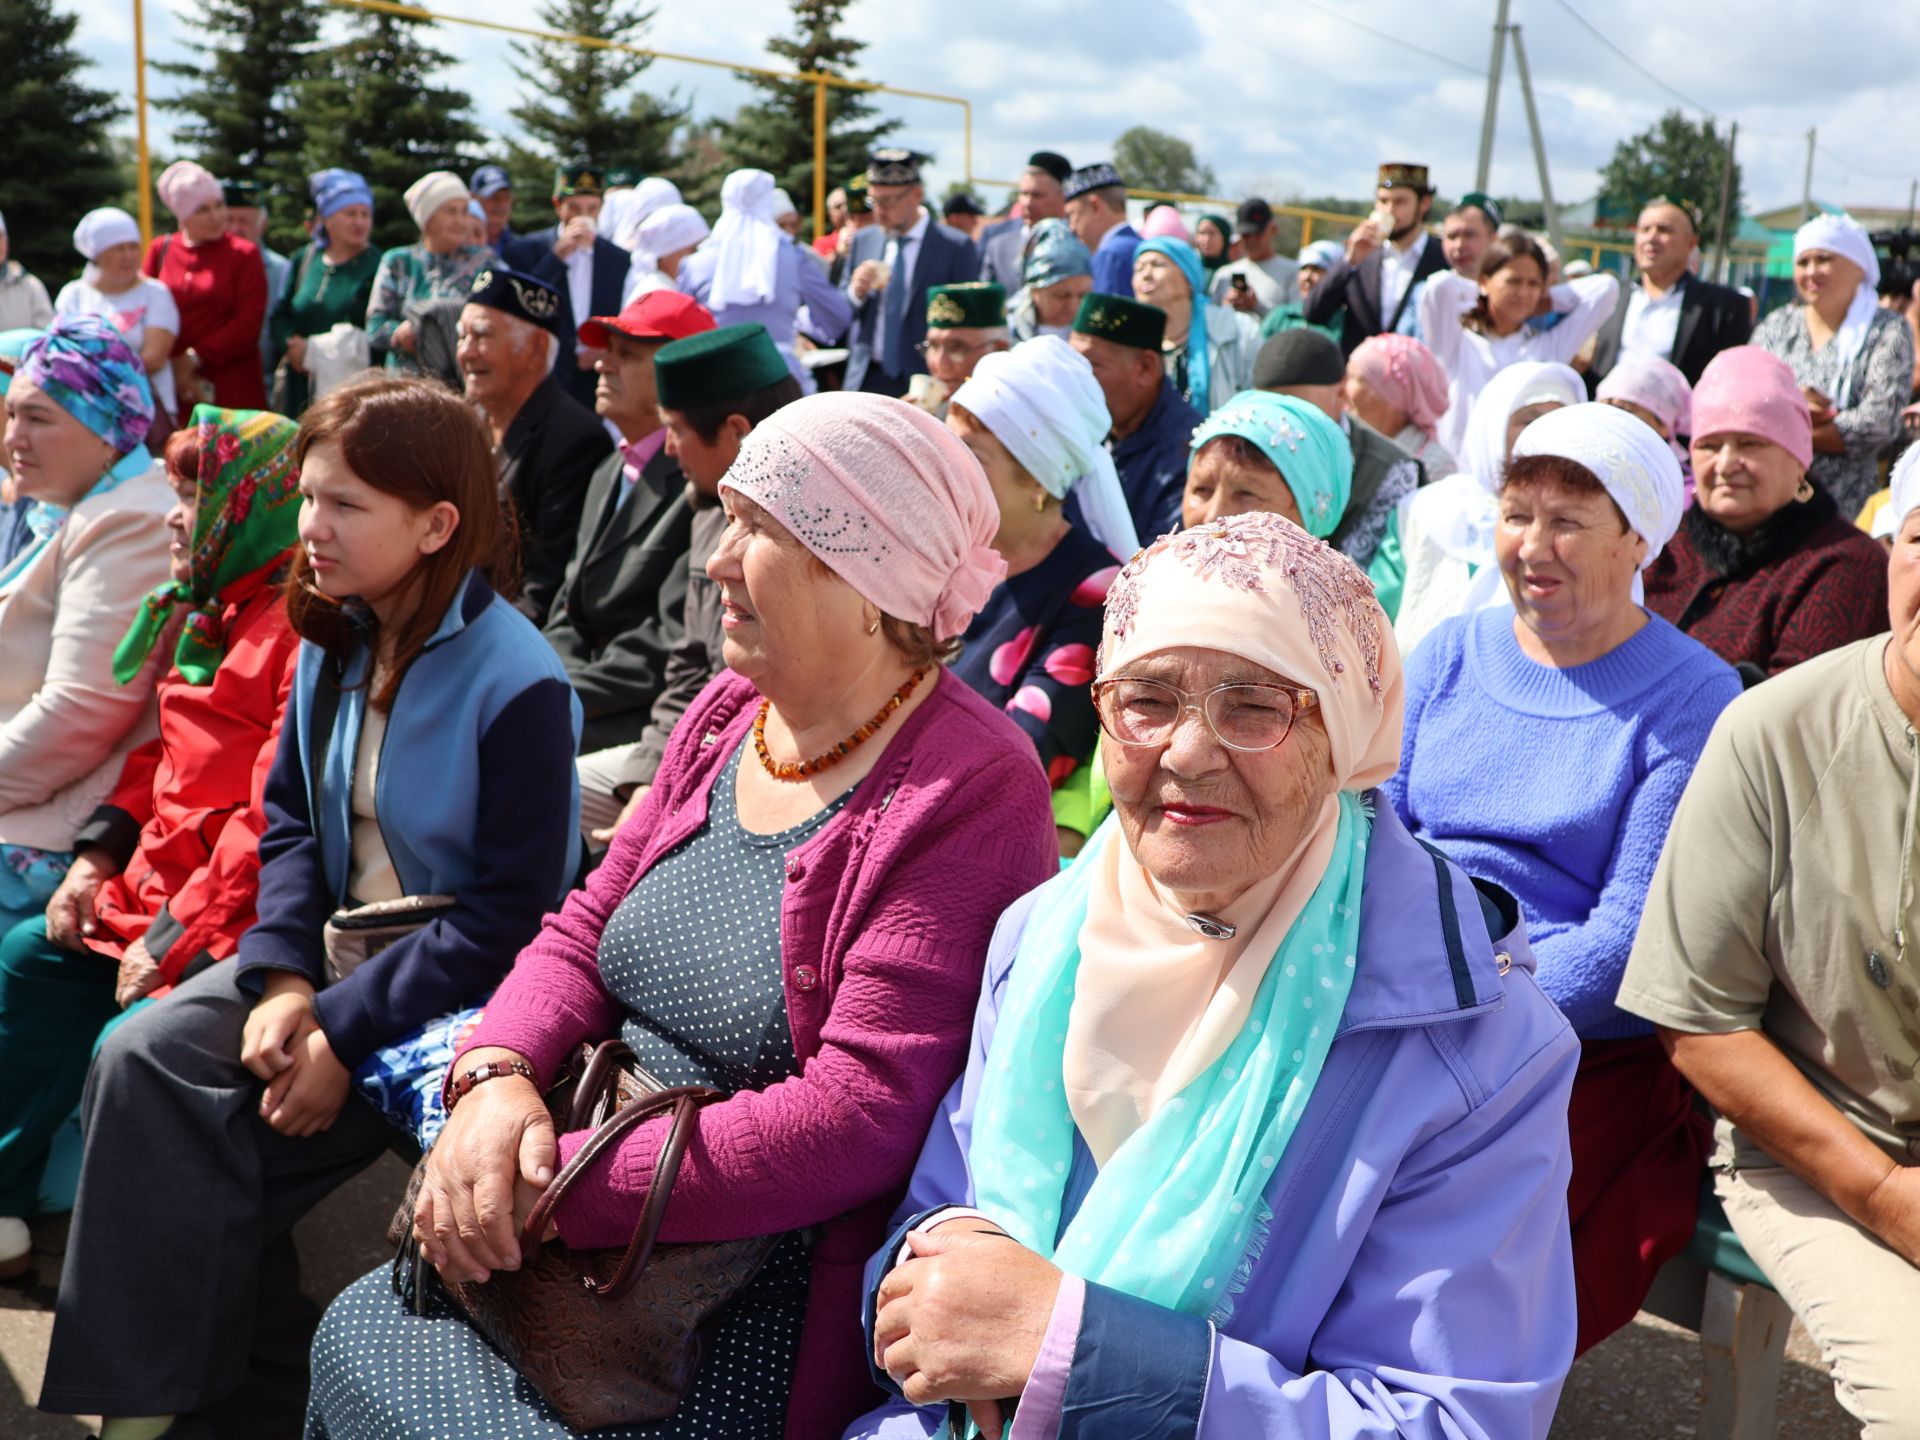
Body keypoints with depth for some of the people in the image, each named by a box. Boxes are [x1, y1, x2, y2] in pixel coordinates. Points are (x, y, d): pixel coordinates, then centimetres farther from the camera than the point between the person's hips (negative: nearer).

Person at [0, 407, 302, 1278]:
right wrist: (97, 857, 6)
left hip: (235, 915, -11)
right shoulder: (214, 615, 13)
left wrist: (176, 936, -22)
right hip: (160, 884, 11)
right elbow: (164, 758, 19)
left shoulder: (302, 629, -20)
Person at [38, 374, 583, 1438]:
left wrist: (343, 1031, -21)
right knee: (139, 1061, -12)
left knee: (216, 1144, -16)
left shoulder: (515, 682, -21)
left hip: (456, 985, -7)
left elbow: (512, 919, -21)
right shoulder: (333, 642, 2)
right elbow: (289, 820, 7)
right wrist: (280, 978, -10)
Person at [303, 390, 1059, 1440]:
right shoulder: (731, 713, 6)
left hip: (765, 1299, -7)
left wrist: (564, 1185, -23)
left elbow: (857, 1116, -25)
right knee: (350, 1343, -1)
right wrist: (497, 1074, -11)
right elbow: (587, 928, 10)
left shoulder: (970, 793, -19)